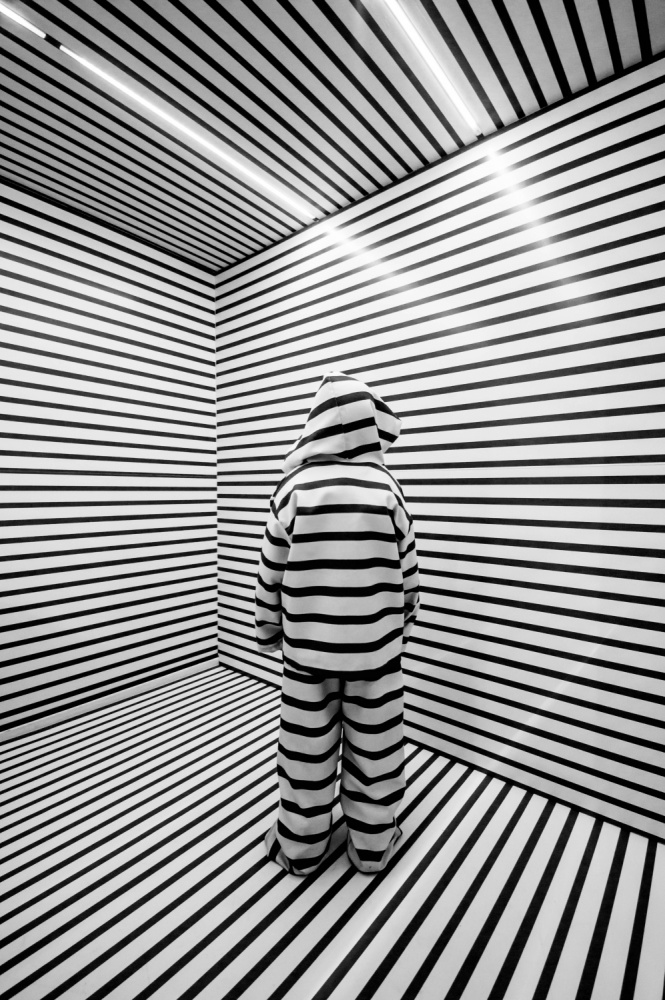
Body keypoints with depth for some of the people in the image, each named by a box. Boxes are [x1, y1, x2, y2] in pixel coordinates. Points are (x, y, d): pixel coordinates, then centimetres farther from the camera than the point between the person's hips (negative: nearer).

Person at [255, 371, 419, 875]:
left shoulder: (294, 486, -9)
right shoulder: (386, 487, -8)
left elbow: (272, 574, -3)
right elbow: (407, 572, 0)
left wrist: (268, 631, 13)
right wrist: (404, 623, 17)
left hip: (306, 646, 0)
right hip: (375, 646, 0)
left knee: (307, 746, 17)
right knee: (374, 745, 18)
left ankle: (300, 848, 38)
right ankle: (373, 844, 39)